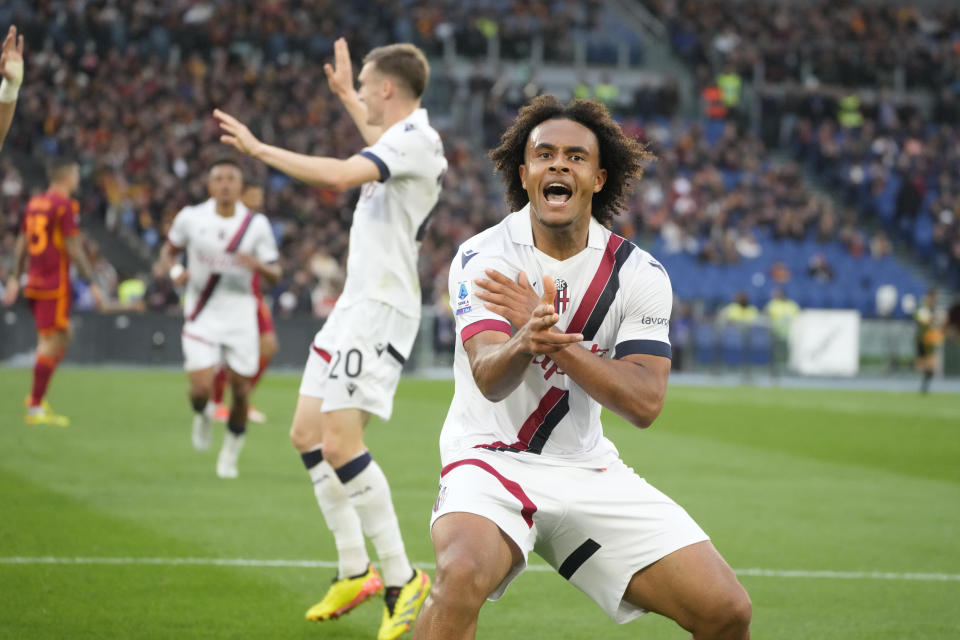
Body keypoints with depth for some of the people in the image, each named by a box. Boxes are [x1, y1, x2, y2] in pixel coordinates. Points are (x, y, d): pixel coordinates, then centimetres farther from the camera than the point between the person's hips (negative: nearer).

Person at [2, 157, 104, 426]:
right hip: (55, 282, -8)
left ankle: (37, 397, 13)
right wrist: (92, 283, -9)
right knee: (50, 342, -4)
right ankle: (35, 408, -3)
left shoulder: (34, 203, 13)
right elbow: (73, 248, -14)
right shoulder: (64, 205, -11)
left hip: (34, 281, 8)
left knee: (64, 335, 19)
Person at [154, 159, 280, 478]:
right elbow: (170, 249, 12)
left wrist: (258, 265, -25)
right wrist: (173, 269, -11)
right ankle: (202, 414, 24)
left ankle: (231, 453, 27)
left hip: (240, 315, 1)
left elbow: (275, 274, -1)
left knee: (241, 391, 3)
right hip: (202, 316, -1)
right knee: (202, 388, -14)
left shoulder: (256, 224, -5)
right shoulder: (191, 218, -5)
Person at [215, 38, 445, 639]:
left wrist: (259, 148, -24)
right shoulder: (405, 135, 15)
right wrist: (345, 96, 50)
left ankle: (402, 579, -13)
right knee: (307, 433, 10)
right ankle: (355, 572, 16)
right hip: (358, 302, 11)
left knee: (340, 442, -18)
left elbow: (341, 174, -31)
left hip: (380, 309, -10)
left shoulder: (415, 139, -15)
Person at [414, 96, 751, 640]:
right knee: (463, 576, -36)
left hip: (589, 471, 4)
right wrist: (523, 345, -48)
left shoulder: (640, 274, -2)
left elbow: (645, 402, -13)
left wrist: (552, 339, -27)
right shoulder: (484, 257, -9)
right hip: (493, 458, -3)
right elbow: (488, 379, -23)